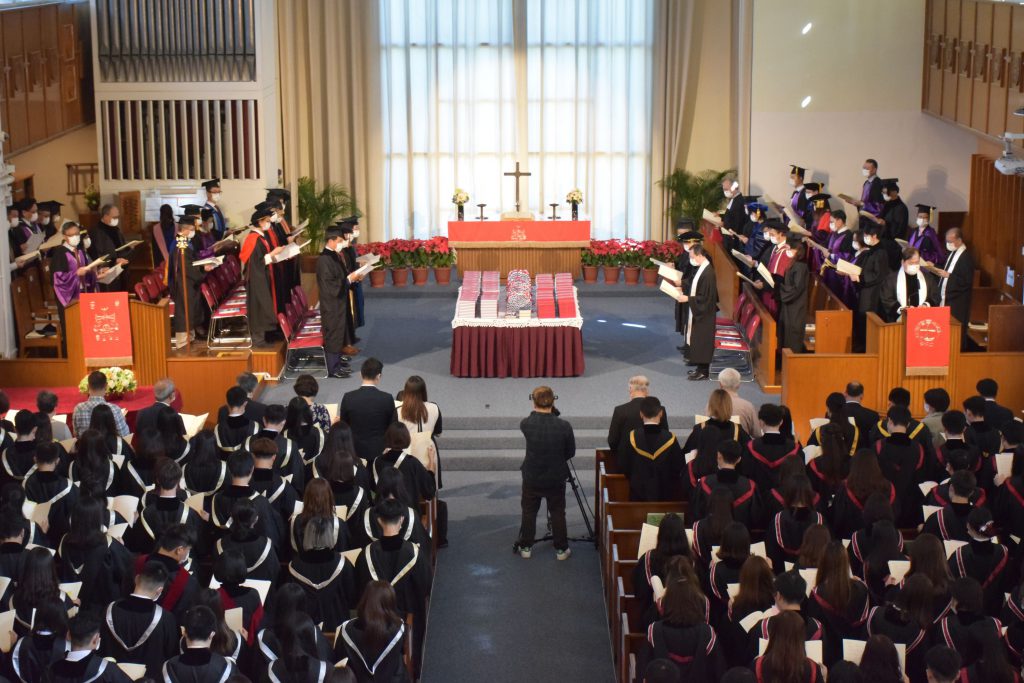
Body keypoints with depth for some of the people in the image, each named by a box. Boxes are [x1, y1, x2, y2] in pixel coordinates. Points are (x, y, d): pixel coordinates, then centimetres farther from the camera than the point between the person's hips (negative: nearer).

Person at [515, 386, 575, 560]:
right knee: (558, 513, 14)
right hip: (556, 479, -1)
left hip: (531, 478, 1)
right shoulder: (564, 426, -19)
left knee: (529, 512, 17)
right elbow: (571, 453, -5)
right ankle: (561, 549, 21)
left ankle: (525, 547, 26)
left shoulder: (526, 424, -18)